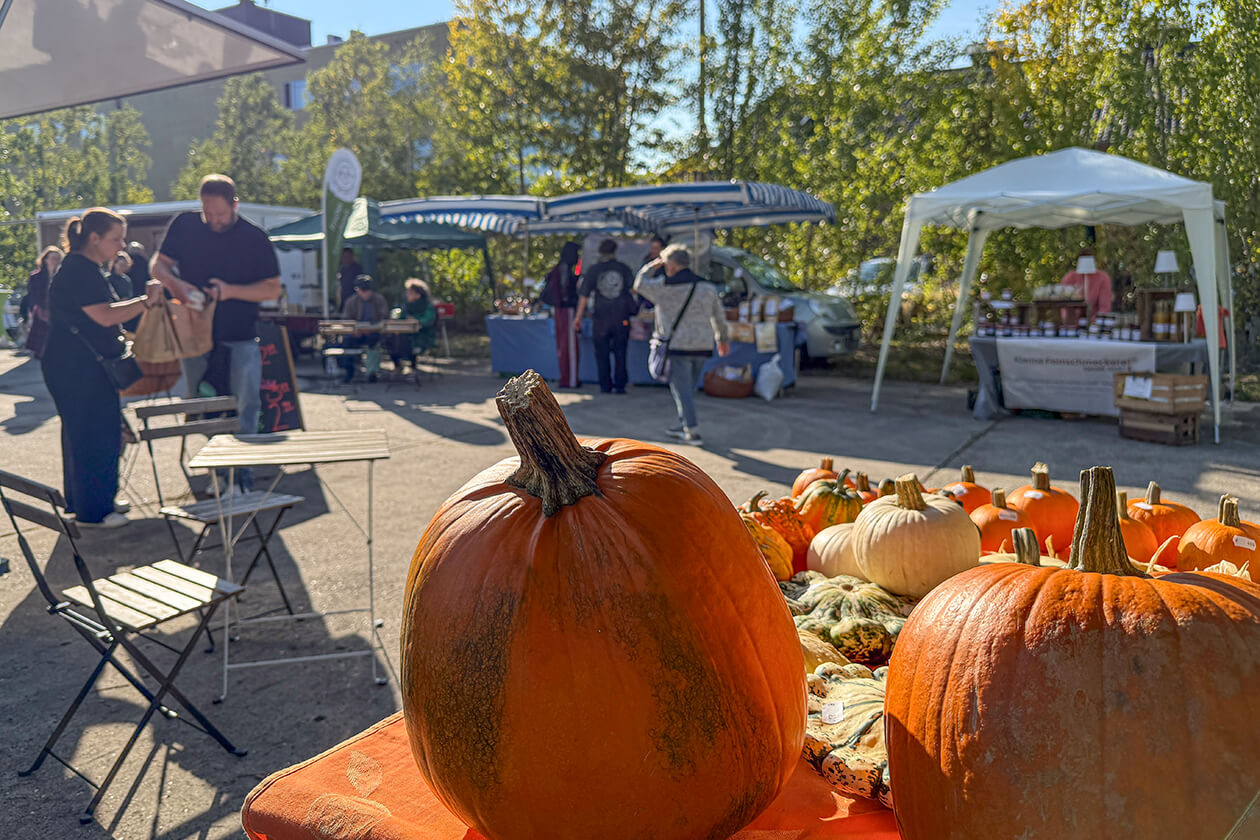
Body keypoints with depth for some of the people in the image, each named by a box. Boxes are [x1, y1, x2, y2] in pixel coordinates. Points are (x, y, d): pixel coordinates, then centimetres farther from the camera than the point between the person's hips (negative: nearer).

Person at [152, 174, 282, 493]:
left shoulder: (254, 238, -4)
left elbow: (273, 289, -4)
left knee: (245, 406, -6)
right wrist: (175, 284, -14)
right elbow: (159, 264, 9)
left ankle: (242, 474, 3)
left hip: (240, 338, -2)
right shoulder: (185, 225, 3)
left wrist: (231, 291, -17)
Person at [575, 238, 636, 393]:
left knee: (602, 354, 8)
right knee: (620, 353, 7)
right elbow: (633, 290, 5)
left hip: (601, 318, 0)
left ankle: (606, 386, 8)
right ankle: (619, 385, 5)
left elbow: (584, 296, 1)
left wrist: (578, 318, 7)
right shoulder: (624, 268, 0)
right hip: (621, 318, 1)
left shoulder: (593, 270, -1)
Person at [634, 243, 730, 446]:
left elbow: (640, 284, 6)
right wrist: (722, 339, 28)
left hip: (678, 345, -6)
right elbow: (719, 316, 16)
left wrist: (651, 266, 19)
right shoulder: (708, 287, 7)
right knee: (689, 388, 18)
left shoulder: (665, 287, -10)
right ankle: (684, 424, 28)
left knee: (682, 389, -1)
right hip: (702, 345, 6)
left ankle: (693, 433, -4)